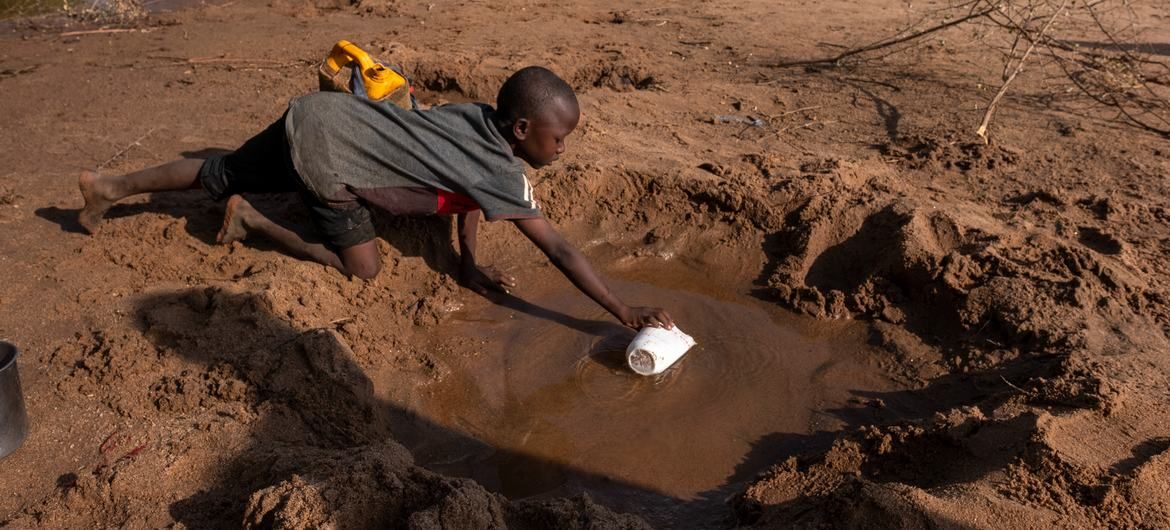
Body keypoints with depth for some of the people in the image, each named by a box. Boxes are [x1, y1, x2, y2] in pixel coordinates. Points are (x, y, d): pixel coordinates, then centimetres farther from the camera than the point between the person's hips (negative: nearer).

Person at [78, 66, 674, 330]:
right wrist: (625, 313, -11)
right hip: (326, 155, -8)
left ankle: (108, 187, 38)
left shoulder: (478, 117, 4)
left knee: (220, 174, 27)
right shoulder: (505, 176, -18)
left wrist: (469, 266, 18)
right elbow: (561, 251, -17)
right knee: (362, 268, 6)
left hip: (318, 114, 8)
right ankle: (255, 222, 13)